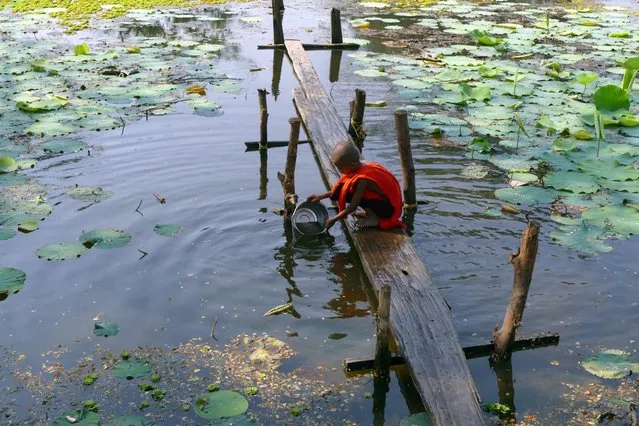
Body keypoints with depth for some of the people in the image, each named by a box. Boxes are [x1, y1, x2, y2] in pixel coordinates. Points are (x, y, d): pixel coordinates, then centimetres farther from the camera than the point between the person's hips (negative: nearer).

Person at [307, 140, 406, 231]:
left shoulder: (363, 179, -27)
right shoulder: (360, 165, -3)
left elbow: (353, 207, -20)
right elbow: (340, 188, 12)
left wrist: (333, 219, -9)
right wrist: (321, 196, 9)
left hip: (388, 208, -9)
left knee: (349, 194, -23)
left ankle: (374, 217, -6)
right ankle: (370, 213, 10)